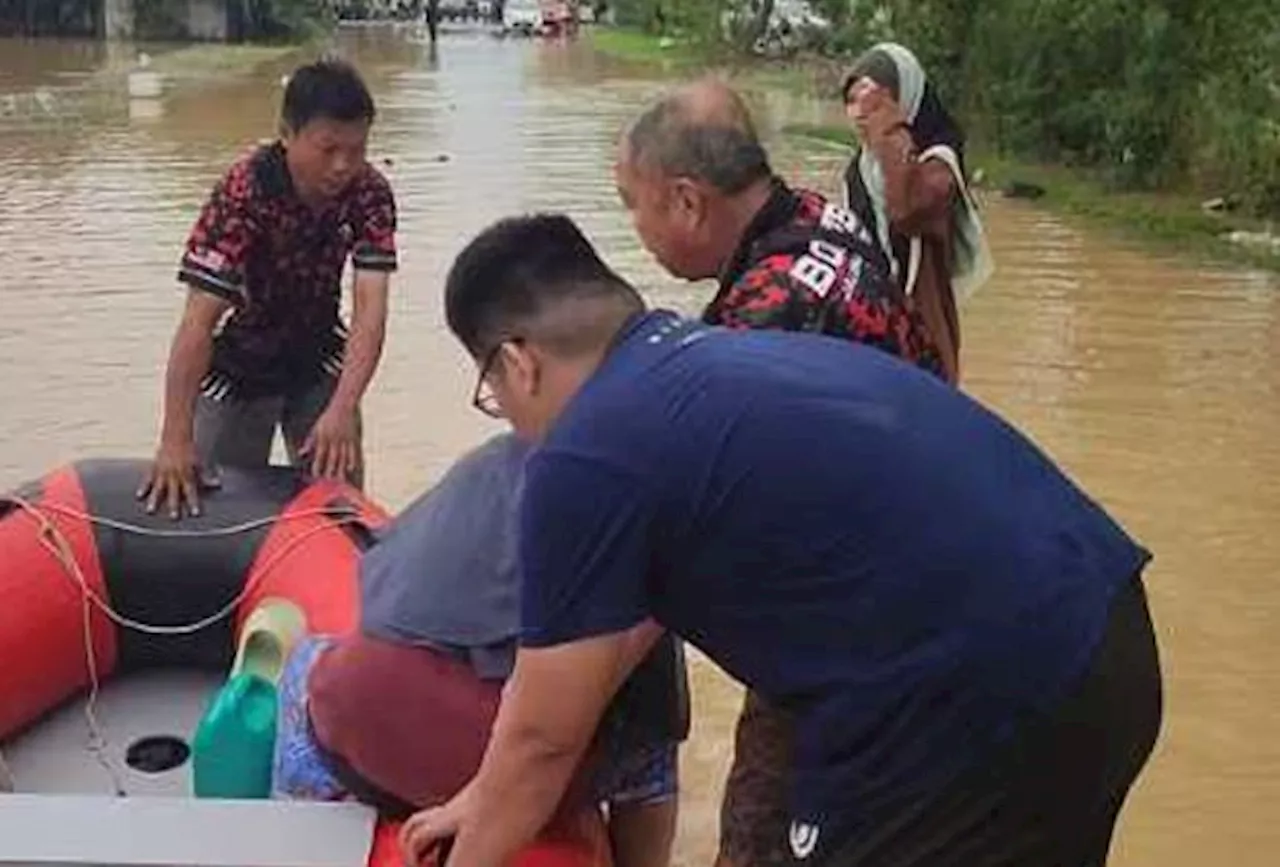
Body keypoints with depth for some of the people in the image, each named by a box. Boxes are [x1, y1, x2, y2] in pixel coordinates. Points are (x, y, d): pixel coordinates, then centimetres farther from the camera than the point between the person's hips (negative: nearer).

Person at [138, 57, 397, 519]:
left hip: (318, 363, 3)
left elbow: (370, 308, -27)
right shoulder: (245, 190, -30)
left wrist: (343, 409, -42)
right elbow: (199, 319, -35)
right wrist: (175, 441, -42)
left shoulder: (370, 192, -20)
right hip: (238, 370, -3)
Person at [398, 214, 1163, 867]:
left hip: (978, 708, -9)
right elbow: (619, 637, 26)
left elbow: (542, 736, 4)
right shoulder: (729, 363, 19)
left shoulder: (586, 459, -7)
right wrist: (490, 801, 33)